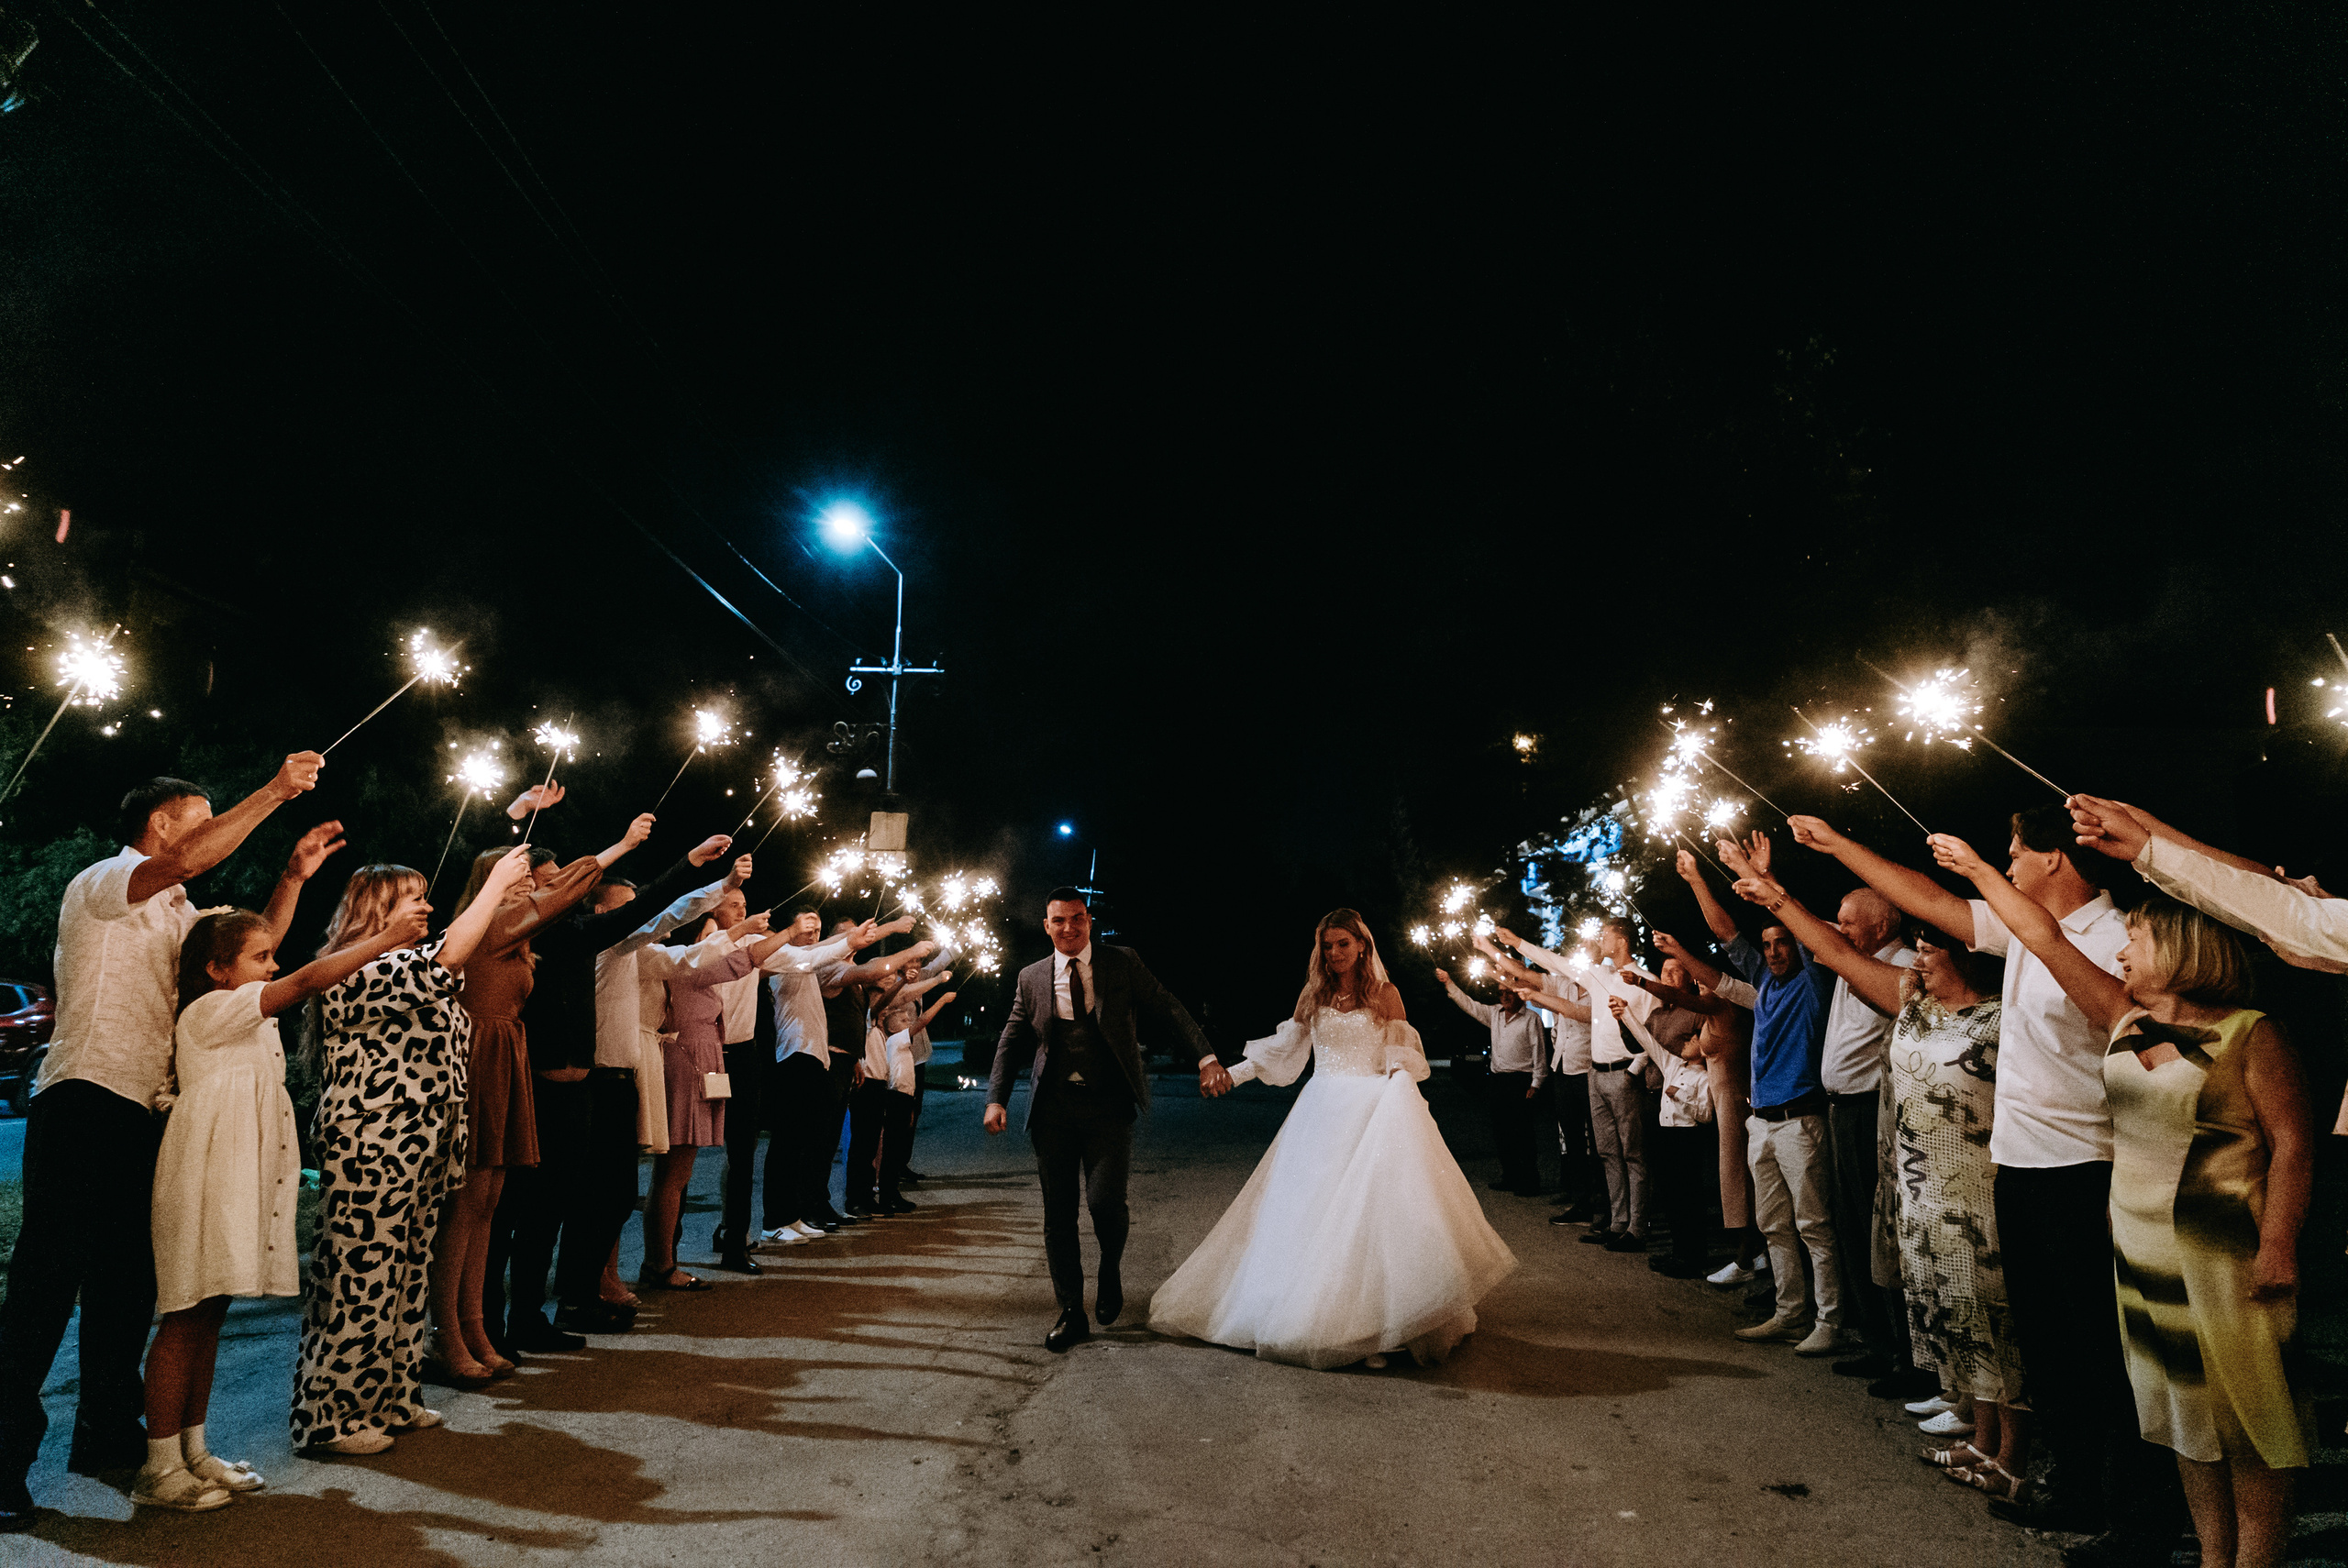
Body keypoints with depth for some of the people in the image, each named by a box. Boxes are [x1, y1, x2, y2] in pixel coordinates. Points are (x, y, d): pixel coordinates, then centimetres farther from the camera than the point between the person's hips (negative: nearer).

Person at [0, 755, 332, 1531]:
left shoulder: (179, 915, 20)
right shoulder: (100, 884, -5)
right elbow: (186, 861, -24)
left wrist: (293, 877, 3)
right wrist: (274, 792, -24)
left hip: (145, 1114, 9)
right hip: (83, 1101, -9)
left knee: (128, 1279, 13)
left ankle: (107, 1434, 24)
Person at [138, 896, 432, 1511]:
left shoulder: (248, 1018, 20)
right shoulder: (211, 1010, -14)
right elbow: (307, 981, -21)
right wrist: (390, 936, -23)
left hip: (240, 1183, 10)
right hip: (205, 1181, -10)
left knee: (209, 1312, 13)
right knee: (187, 1317, -5)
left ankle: (192, 1451, 20)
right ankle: (159, 1469, 3)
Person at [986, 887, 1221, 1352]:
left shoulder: (1123, 964, 4)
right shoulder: (1032, 978, 10)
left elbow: (1168, 1011, 3)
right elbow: (1012, 1042, 14)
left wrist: (1206, 1057, -9)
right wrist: (997, 1098, 2)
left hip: (1107, 1108, -2)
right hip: (1053, 1109, 2)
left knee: (1104, 1201, -14)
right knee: (1058, 1213, 4)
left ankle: (1111, 1270, 19)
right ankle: (1072, 1314, 18)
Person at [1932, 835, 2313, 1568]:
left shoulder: (2248, 1034, -9)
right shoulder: (2123, 1018, 7)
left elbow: (2292, 1143, -12)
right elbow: (2046, 939, 9)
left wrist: (2278, 1245, -18)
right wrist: (1975, 868, 10)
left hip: (2223, 1253, -6)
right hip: (2139, 1246, 6)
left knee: (2248, 1420, 0)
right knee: (2184, 1412, 13)